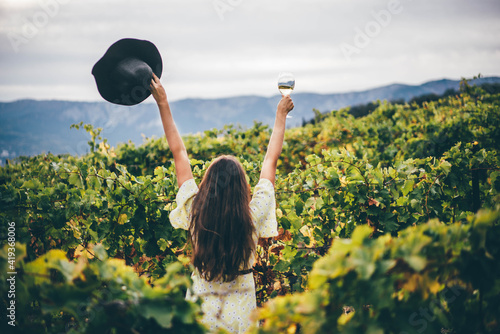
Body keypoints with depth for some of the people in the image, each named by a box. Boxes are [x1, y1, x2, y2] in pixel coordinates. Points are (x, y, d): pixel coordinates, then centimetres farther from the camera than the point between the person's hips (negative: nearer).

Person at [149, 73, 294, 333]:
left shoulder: (195, 212, -15)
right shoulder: (253, 217, -17)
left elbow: (179, 153, -6)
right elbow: (271, 159, -5)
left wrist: (163, 104, 1)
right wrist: (281, 114, 6)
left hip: (201, 310, 1)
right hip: (241, 312, -1)